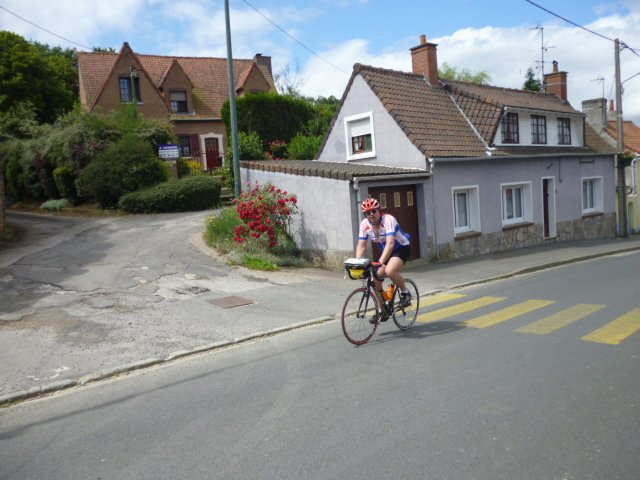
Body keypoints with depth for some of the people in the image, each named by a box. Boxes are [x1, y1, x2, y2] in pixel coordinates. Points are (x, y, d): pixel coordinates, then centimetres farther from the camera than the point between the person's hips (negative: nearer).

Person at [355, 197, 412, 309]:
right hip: (385, 251, 6)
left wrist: (380, 262, -48)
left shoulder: (388, 220, -28)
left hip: (401, 248, -6)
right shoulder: (364, 225, -12)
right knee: (375, 277, -6)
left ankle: (405, 293, -6)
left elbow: (390, 243, -38)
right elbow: (361, 246, -9)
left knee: (389, 271, -32)